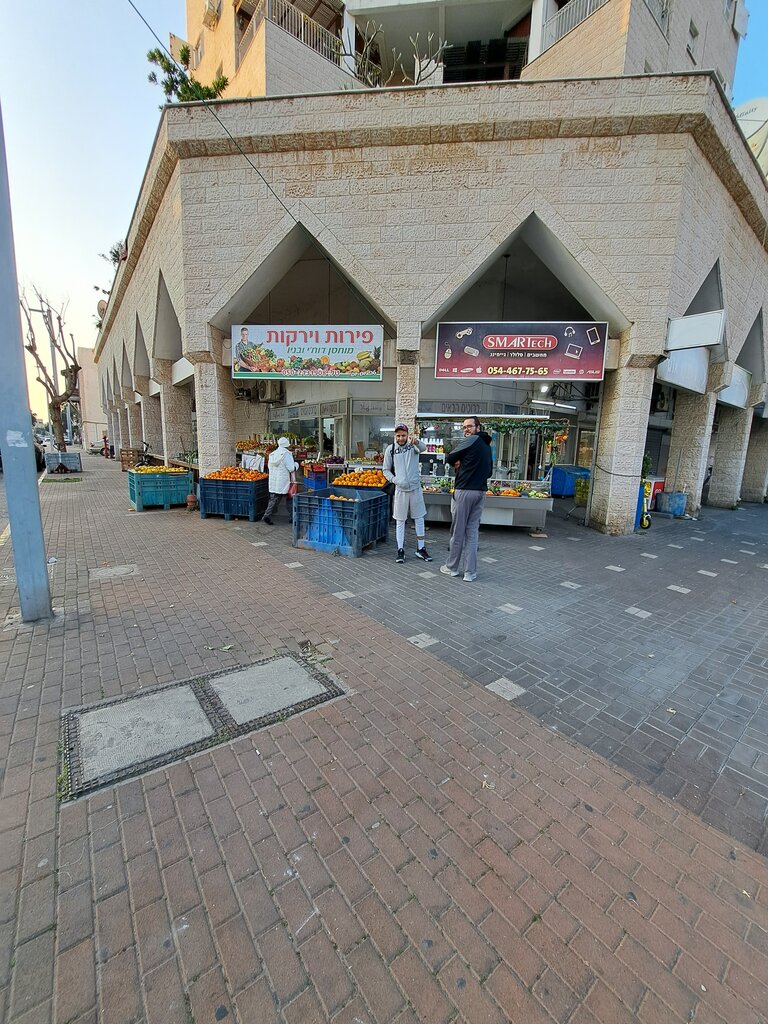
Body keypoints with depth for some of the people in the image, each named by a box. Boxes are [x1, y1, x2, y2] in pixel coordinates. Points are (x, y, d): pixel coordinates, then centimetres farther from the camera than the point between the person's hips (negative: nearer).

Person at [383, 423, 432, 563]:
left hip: (415, 488, 0)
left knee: (419, 519, 9)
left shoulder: (413, 445, -2)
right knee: (400, 521, 6)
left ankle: (421, 549, 21)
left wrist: (416, 442, -49)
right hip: (400, 489, 0)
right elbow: (385, 469, 6)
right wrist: (395, 480, -11)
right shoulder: (390, 449, 0)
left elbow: (423, 448, -26)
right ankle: (400, 550, 14)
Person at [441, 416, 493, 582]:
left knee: (458, 531, 4)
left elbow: (450, 458, -5)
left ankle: (452, 567, 16)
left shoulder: (471, 440, -8)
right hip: (481, 491, 7)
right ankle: (470, 572, 9)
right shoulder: (487, 446, 17)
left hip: (464, 490, -7)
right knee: (472, 531, 9)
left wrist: (458, 463, 14)